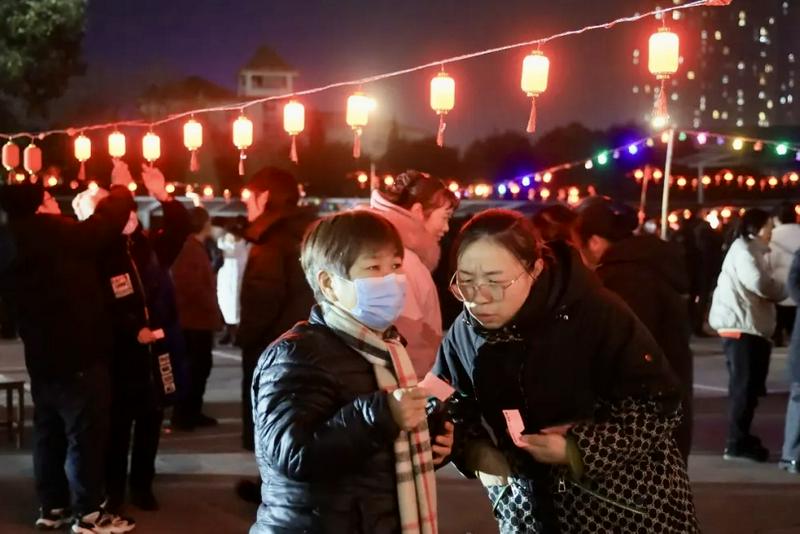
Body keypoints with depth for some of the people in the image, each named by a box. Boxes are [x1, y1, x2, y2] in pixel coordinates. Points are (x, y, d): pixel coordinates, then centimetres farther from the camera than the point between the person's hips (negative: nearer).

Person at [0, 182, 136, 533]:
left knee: (49, 435, 14)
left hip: (42, 358, 8)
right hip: (78, 358, -8)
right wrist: (120, 190, 6)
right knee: (85, 436, -2)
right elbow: (108, 222, -9)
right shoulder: (58, 236, -17)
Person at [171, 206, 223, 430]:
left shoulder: (194, 247, 16)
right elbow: (193, 285, -25)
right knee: (196, 366, -6)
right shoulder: (192, 249, -16)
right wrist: (212, 310, -16)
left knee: (199, 365, 13)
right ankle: (183, 414, -2)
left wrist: (212, 312, 14)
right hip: (196, 318, -10)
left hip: (197, 317, 10)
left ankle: (192, 412, 18)